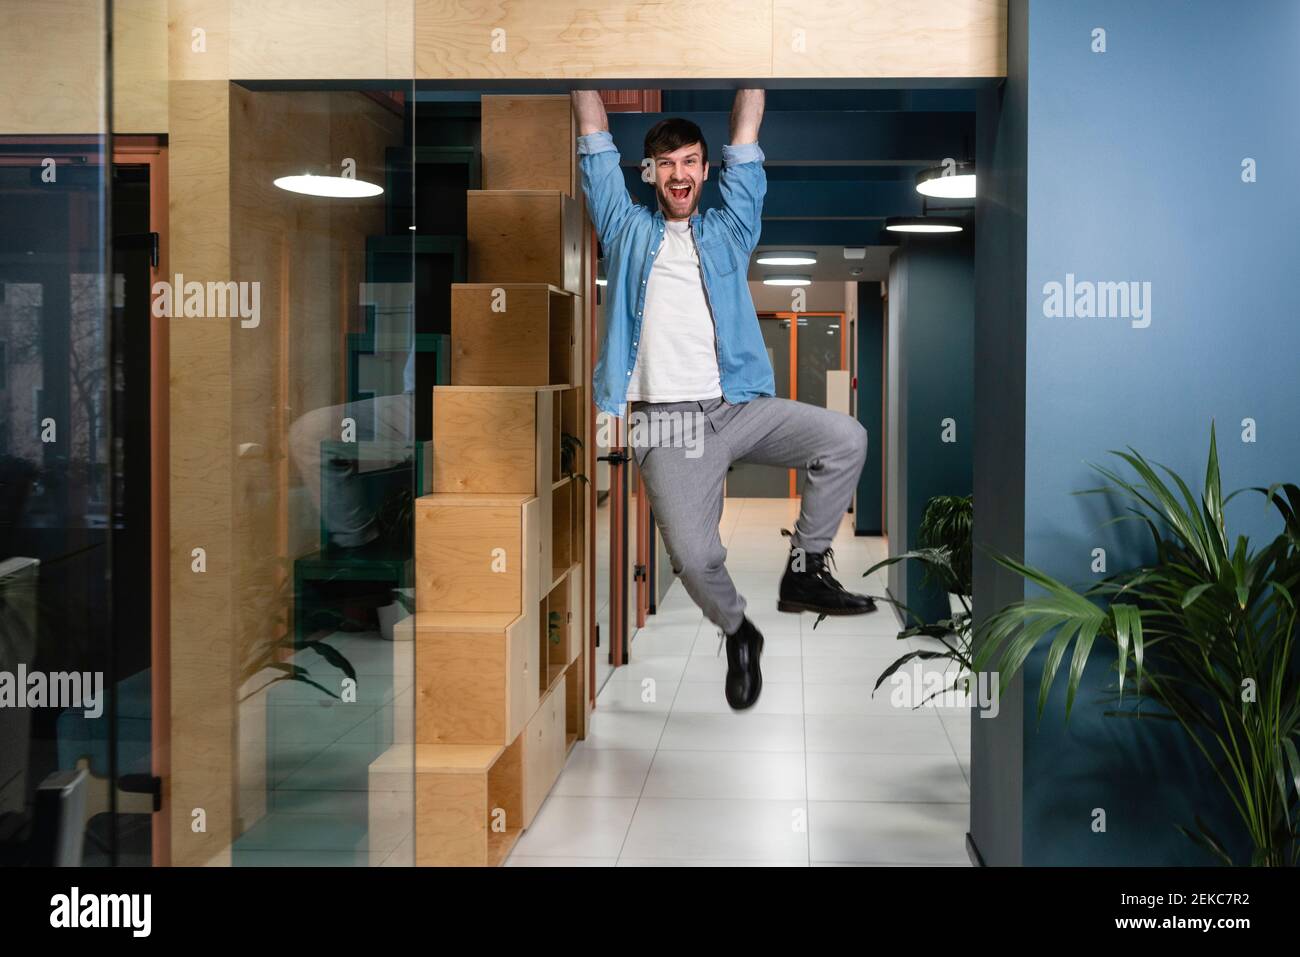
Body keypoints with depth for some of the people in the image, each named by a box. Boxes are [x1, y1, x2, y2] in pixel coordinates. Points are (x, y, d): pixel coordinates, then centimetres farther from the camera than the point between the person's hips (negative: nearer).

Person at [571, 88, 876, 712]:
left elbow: (745, 143, 17)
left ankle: (804, 572, -1)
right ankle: (737, 633, 14)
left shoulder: (726, 231, 20)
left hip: (738, 406, 2)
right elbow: (597, 148, 16)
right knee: (695, 556, -19)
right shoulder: (628, 230, 17)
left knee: (846, 439, -19)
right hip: (667, 422, -2)